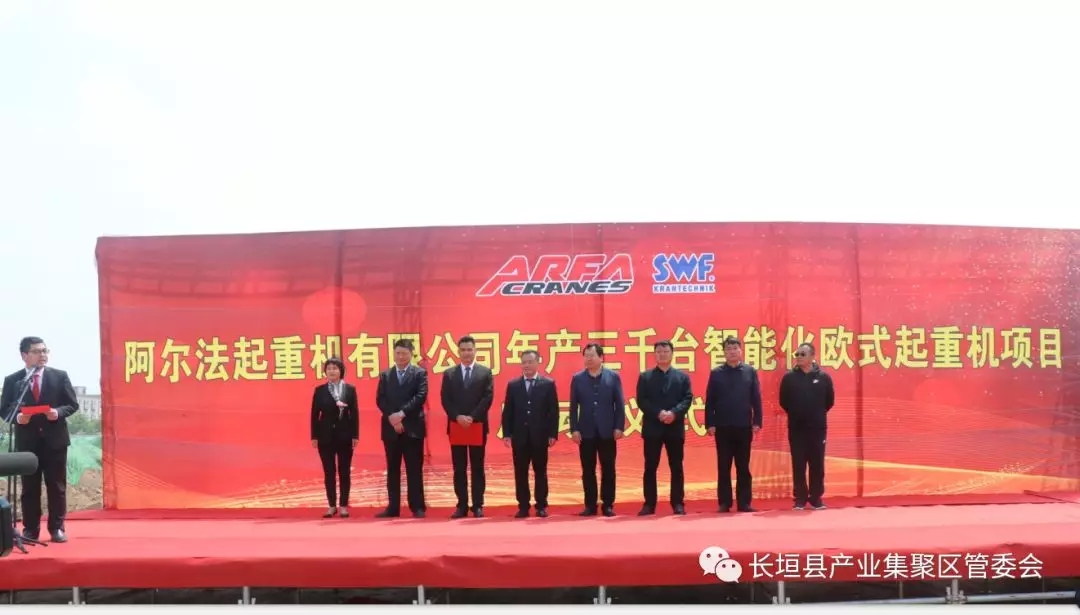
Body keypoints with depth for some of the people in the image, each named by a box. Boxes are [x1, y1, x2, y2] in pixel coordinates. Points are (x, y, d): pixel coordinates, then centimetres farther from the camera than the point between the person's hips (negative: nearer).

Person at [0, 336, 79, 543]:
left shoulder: (60, 376, 3)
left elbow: (73, 404, 3)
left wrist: (58, 412, -16)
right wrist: (17, 417, -16)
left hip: (55, 439, 0)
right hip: (27, 441, 0)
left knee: (57, 487, 4)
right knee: (29, 488, 6)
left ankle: (57, 528, 11)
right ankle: (30, 530, 13)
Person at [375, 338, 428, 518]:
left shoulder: (420, 373, 3)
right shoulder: (385, 375, 12)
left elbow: (421, 396, -10)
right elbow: (380, 399, 3)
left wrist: (402, 413, -18)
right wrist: (392, 417, -12)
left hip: (412, 427, -3)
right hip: (391, 427, 3)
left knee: (414, 469, 0)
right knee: (392, 469, 7)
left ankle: (417, 507, 3)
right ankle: (393, 507, 11)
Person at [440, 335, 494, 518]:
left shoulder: (485, 373, 4)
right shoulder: (449, 374, 8)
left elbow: (488, 398, -4)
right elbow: (445, 400, 2)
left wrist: (472, 417, -14)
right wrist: (458, 417, -13)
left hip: (478, 426, -1)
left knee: (477, 467, 3)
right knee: (459, 468, 4)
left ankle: (478, 505, 7)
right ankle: (462, 505, 8)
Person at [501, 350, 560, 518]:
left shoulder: (548, 384, 3)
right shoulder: (513, 385, 8)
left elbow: (553, 411, 0)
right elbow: (507, 411, 6)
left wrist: (553, 434, -6)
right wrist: (506, 433, -2)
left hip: (540, 435, -1)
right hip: (519, 436, 2)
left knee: (540, 472, 4)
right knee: (520, 473, 3)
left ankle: (541, 506, 10)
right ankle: (523, 506, 9)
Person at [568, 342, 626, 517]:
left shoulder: (613, 377, 2)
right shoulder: (577, 378, 4)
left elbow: (620, 404, 1)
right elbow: (573, 406, 3)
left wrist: (619, 427, -6)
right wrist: (574, 429, -3)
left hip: (607, 431, -1)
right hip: (586, 432, 1)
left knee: (608, 469, 4)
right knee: (588, 470, 4)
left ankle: (608, 504, 11)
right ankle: (590, 505, 11)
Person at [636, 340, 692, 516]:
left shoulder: (682, 377, 10)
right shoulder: (645, 376, 8)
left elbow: (688, 399, -1)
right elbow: (641, 401, -3)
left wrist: (674, 413, -18)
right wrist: (659, 413, -17)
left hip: (675, 427, 1)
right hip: (652, 427, -1)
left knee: (676, 467, 4)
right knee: (650, 467, 1)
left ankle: (678, 504, 9)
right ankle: (649, 504, 6)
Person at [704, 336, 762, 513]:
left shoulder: (750, 371, 5)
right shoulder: (716, 373, 3)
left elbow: (756, 399, 4)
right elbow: (710, 401, 1)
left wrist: (757, 421, -3)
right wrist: (710, 424, -5)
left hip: (744, 427, 1)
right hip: (722, 427, 0)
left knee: (743, 467, 6)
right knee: (723, 467, 4)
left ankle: (744, 502, 11)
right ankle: (724, 503, 9)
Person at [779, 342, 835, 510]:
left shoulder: (823, 377, 0)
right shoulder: (789, 378, 0)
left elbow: (829, 401, 8)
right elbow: (783, 401, 7)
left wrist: (818, 414, 8)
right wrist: (795, 414, 8)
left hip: (818, 428, 0)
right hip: (796, 428, 0)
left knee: (817, 464, 4)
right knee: (798, 465, 3)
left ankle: (816, 498, 13)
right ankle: (800, 498, 9)